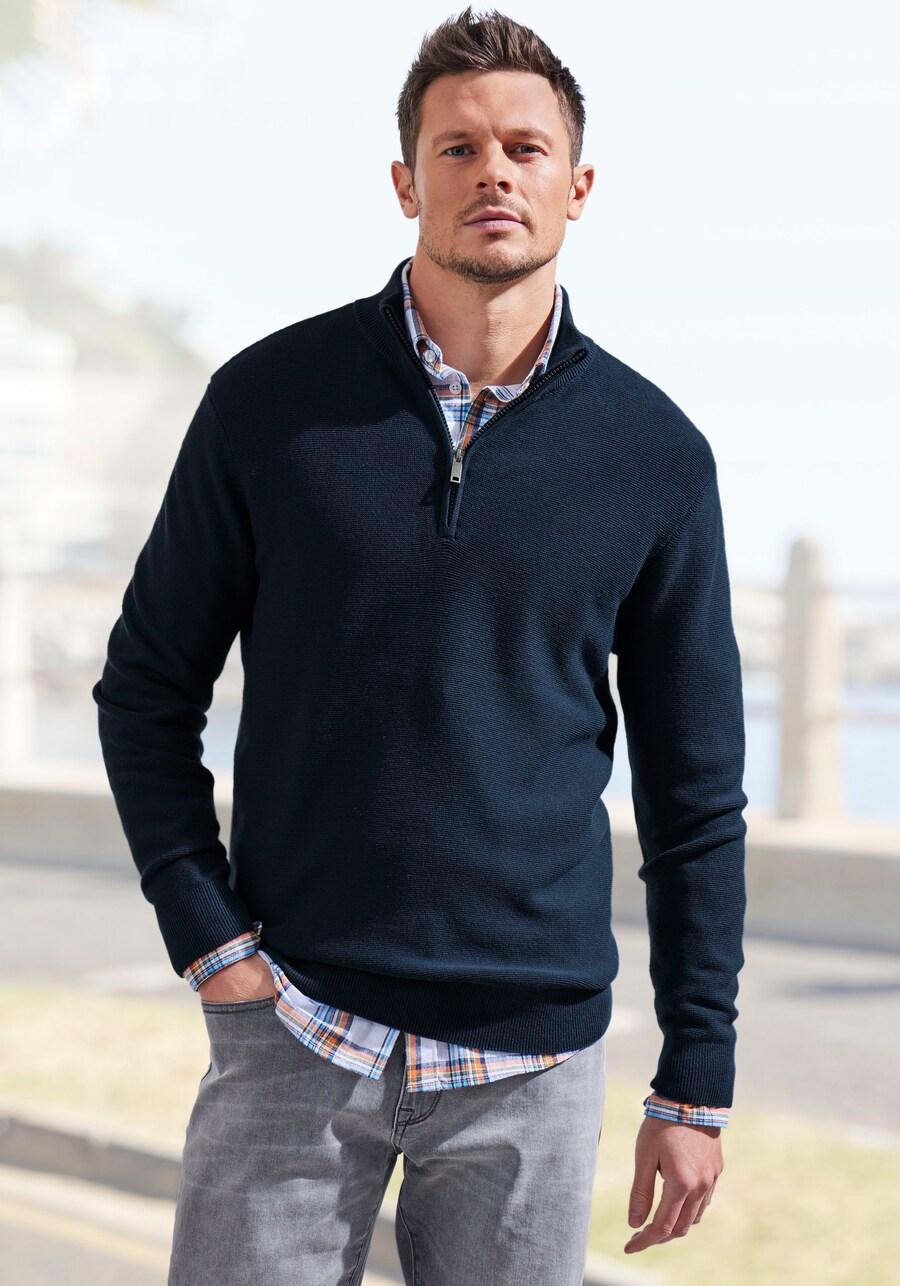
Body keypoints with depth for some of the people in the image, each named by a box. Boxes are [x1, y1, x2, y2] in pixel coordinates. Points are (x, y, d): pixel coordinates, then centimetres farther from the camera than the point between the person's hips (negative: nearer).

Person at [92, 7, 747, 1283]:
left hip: (533, 1056, 1)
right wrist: (205, 934, -4)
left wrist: (697, 1083, 5)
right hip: (294, 1030, 0)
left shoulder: (655, 455, 1)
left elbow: (697, 792, 6)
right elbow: (147, 689, 8)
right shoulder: (270, 401, 0)